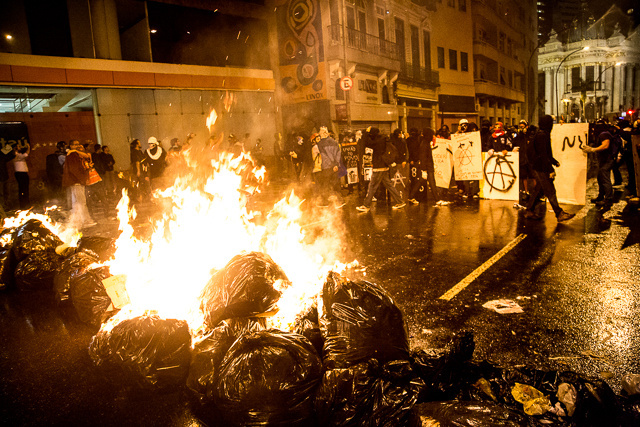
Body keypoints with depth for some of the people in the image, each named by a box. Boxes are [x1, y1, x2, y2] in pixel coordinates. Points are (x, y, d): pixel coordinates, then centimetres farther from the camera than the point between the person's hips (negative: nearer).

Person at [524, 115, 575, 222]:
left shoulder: (543, 134, 15)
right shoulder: (541, 135, -17)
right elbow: (543, 155, -22)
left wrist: (554, 162, 25)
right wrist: (550, 170, -21)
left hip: (540, 168, 10)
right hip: (541, 168, -10)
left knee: (538, 190, 14)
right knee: (550, 191, -6)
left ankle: (529, 211, 19)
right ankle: (559, 214, -2)